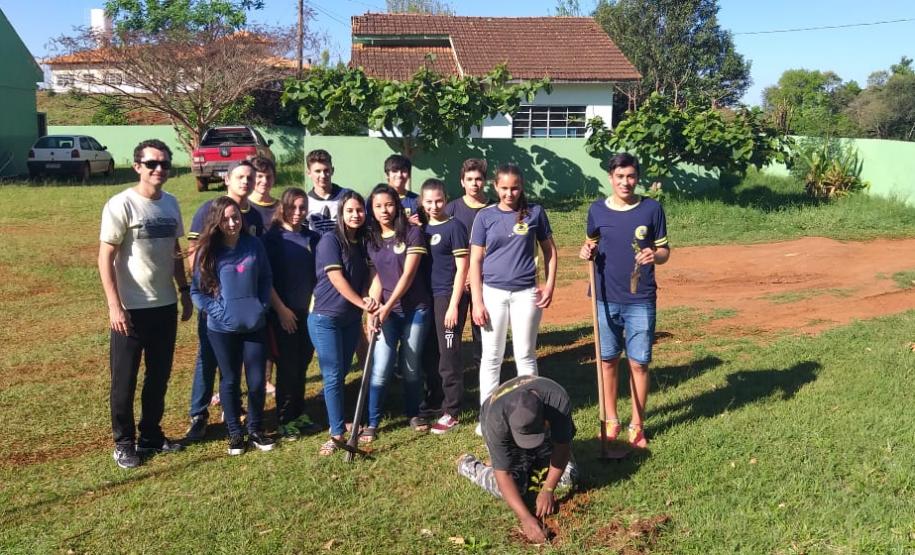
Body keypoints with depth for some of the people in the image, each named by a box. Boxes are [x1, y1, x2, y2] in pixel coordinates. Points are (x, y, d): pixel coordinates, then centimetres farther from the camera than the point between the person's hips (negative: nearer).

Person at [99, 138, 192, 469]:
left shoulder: (171, 204, 6)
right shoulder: (121, 205, -13)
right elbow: (105, 258, -13)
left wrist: (184, 291, 13)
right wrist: (115, 306, -18)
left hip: (165, 306, 6)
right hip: (131, 308, -6)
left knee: (159, 376, 16)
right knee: (124, 379, 7)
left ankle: (151, 435, 31)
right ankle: (124, 443, 21)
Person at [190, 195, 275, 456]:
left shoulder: (254, 244, -1)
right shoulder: (208, 251, -5)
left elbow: (266, 279, 8)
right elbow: (196, 290, -1)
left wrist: (263, 306, -3)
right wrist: (216, 311, -12)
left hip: (255, 326, 2)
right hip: (222, 329, -1)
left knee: (257, 381, 6)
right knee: (230, 381, 10)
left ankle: (256, 430, 24)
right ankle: (235, 433, 24)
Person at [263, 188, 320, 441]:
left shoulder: (313, 238, 6)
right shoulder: (272, 238, -6)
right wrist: (281, 309, -12)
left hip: (309, 311, 4)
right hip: (283, 312, -4)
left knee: (302, 365, 11)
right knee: (287, 367, 1)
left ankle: (300, 413, 24)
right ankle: (285, 420, 12)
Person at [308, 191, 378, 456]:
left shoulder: (362, 242, 8)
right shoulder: (330, 240, -12)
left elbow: (364, 277, 9)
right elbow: (337, 279, -17)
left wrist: (367, 299, -11)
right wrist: (363, 304, -17)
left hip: (351, 319, 6)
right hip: (326, 318, -6)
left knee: (342, 373, 14)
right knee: (333, 376, -5)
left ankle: (336, 420, 29)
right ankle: (337, 432, 2)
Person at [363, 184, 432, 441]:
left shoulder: (412, 233, -7)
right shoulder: (370, 239, 6)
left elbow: (408, 274, -13)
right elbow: (377, 277, 7)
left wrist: (388, 305, -17)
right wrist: (373, 309, -7)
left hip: (415, 309, -2)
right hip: (386, 311, 2)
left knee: (411, 365, 9)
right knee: (380, 368, -4)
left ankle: (413, 413, 29)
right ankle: (372, 422, 8)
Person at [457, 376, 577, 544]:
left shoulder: (558, 400, -41)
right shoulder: (496, 419, -42)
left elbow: (562, 446, -26)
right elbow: (503, 474, -37)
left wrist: (548, 489, -28)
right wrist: (526, 518, -43)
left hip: (547, 434, 2)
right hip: (506, 437, -2)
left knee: (566, 481, -9)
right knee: (513, 486, -21)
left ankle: (530, 464, 19)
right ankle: (469, 466, 7)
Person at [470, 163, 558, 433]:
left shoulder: (534, 212, 0)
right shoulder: (485, 216, -1)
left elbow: (549, 250, 9)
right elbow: (475, 261, -1)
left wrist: (550, 285, -1)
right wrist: (477, 302, -7)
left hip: (526, 293, 0)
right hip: (493, 292, 0)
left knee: (526, 355, 9)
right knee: (491, 357, 7)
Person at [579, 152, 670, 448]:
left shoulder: (651, 208, -3)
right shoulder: (597, 209, 2)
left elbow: (665, 250, 2)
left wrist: (655, 255, -20)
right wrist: (588, 252, -9)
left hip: (641, 301, -2)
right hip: (606, 298, 2)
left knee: (639, 363, 3)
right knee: (608, 360, 10)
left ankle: (637, 425, 17)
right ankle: (611, 420, 26)